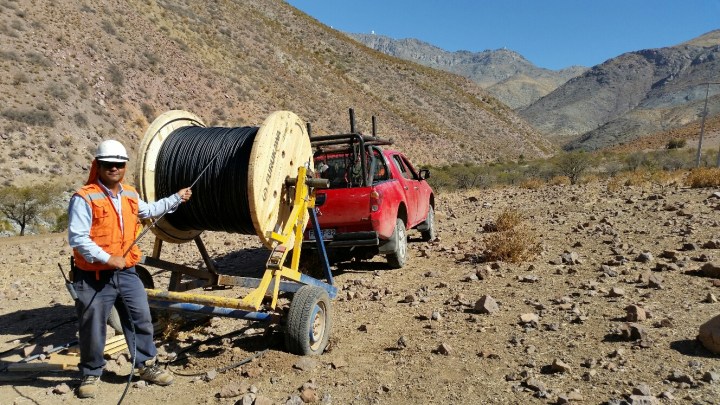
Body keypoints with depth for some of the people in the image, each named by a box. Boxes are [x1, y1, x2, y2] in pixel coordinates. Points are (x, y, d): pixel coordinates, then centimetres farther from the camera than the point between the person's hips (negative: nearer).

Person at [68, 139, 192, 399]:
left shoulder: (130, 195, 8)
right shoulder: (84, 198, -14)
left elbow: (148, 210, 29)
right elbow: (77, 238, -19)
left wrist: (176, 199, 29)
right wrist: (107, 258, -23)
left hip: (126, 273, 6)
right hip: (94, 277, -6)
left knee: (141, 320, 12)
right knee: (93, 330, 7)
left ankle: (147, 365, 28)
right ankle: (91, 374, 28)